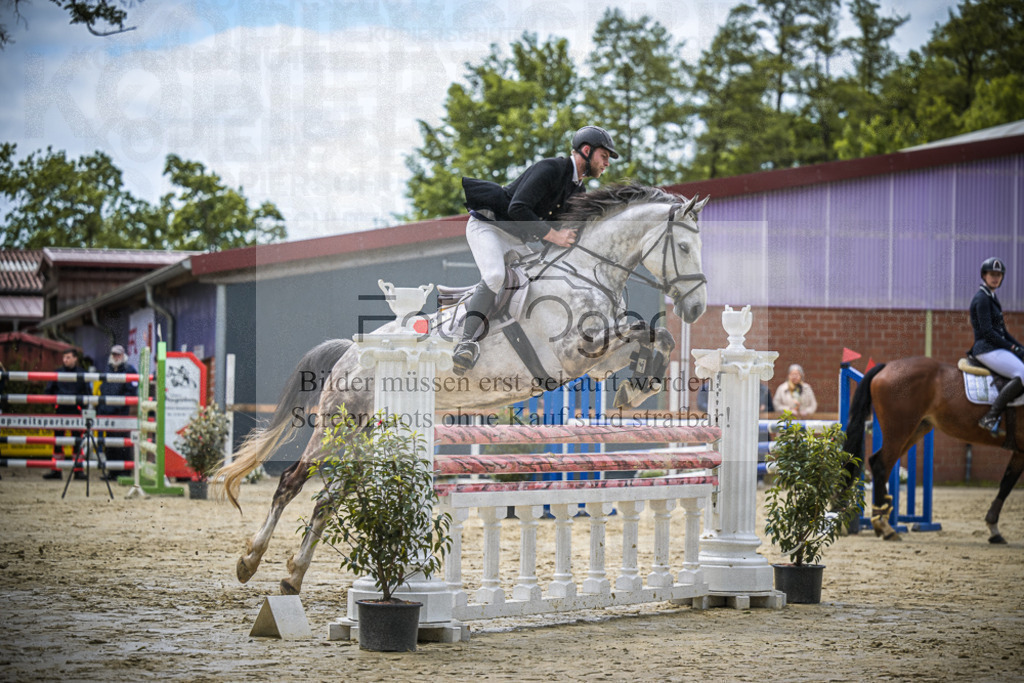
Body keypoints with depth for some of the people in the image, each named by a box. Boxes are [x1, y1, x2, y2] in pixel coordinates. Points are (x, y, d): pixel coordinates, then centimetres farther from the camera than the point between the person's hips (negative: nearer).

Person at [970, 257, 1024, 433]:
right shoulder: (981, 298, -10)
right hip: (987, 349, -10)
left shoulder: (992, 297, 20)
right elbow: (987, 331, -18)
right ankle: (990, 417, -28)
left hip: (998, 349, 10)